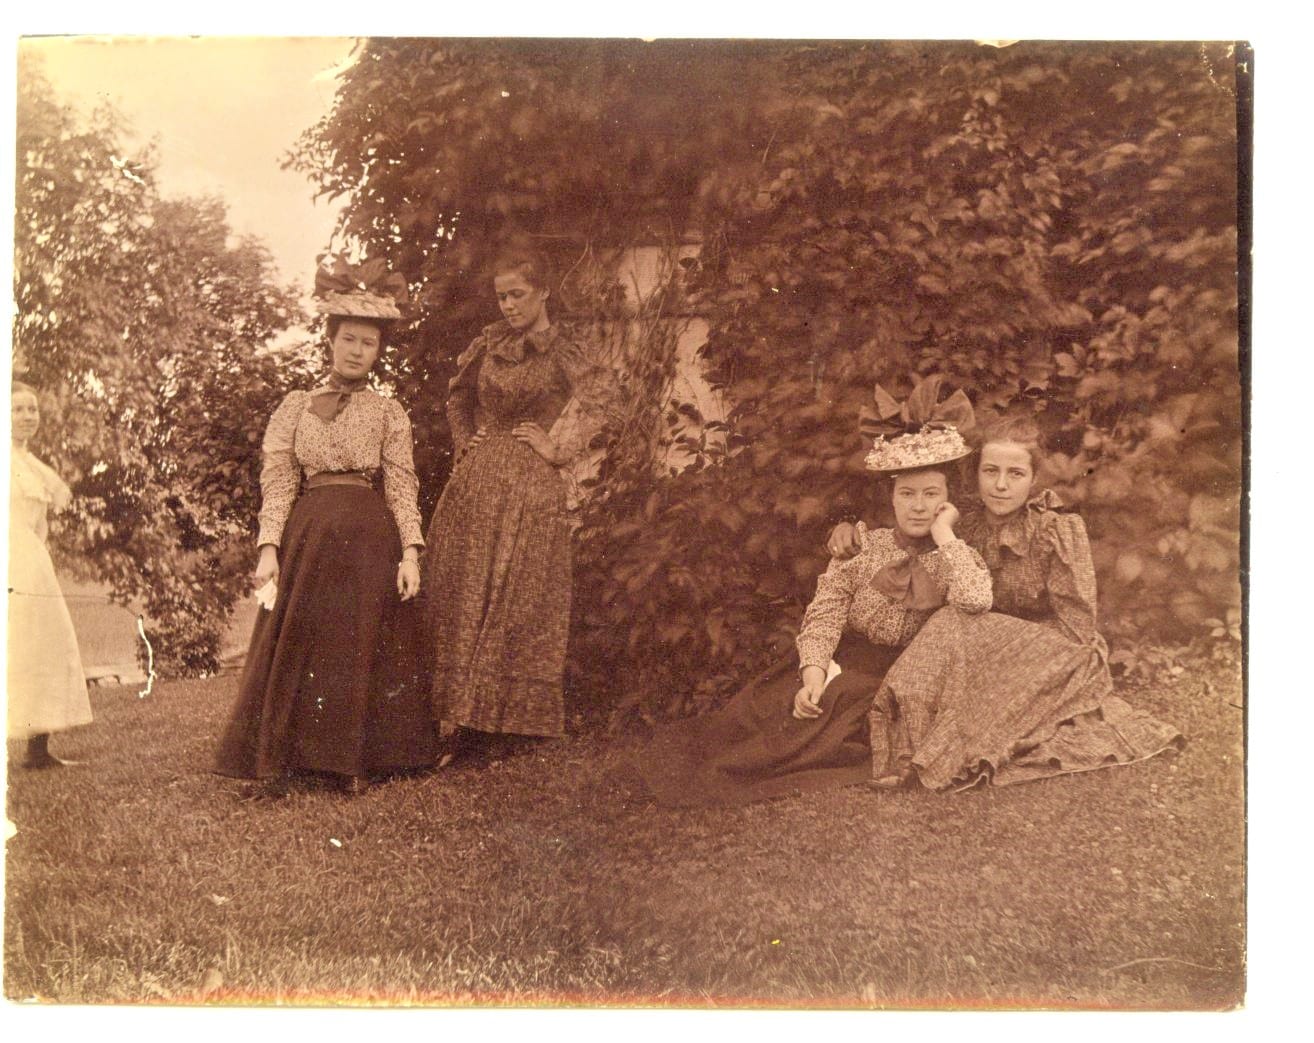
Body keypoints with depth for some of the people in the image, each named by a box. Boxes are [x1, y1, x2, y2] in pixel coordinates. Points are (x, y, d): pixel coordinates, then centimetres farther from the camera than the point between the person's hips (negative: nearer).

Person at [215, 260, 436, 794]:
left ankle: (355, 763, 10)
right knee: (299, 645, 1)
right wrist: (269, 547, -8)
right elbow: (277, 482, 4)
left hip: (372, 540, -1)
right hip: (308, 537, 1)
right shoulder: (295, 407, 10)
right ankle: (289, 756, 11)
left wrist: (410, 552, -9)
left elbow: (402, 486, 2)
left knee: (364, 649, 1)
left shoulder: (389, 413, 8)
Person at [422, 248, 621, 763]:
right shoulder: (490, 341, 12)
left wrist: (559, 449, -16)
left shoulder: (562, 352, -4)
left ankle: (499, 726, 6)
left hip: (529, 488, -6)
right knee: (458, 600, 5)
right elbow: (458, 396, 28)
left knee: (514, 604, -2)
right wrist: (464, 442, 14)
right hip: (474, 483, 6)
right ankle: (459, 721, 13)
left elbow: (606, 400, -20)